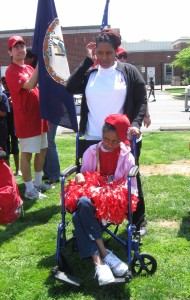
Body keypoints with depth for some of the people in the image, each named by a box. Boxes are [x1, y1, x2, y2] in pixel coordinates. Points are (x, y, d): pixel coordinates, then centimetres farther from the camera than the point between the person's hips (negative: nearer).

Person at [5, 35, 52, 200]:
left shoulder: (29, 68, 15)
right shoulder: (11, 71, -13)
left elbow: (39, 87, 23)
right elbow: (30, 85, -28)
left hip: (39, 116, 9)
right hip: (26, 119, -9)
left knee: (42, 150, 15)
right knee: (27, 154, -3)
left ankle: (38, 182, 29)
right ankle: (29, 189, 5)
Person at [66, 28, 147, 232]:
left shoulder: (129, 72, -1)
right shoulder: (89, 73, 5)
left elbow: (142, 101, -1)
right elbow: (70, 88, -11)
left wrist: (136, 124, -15)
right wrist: (88, 60, -8)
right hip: (93, 139, 2)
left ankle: (138, 220, 27)